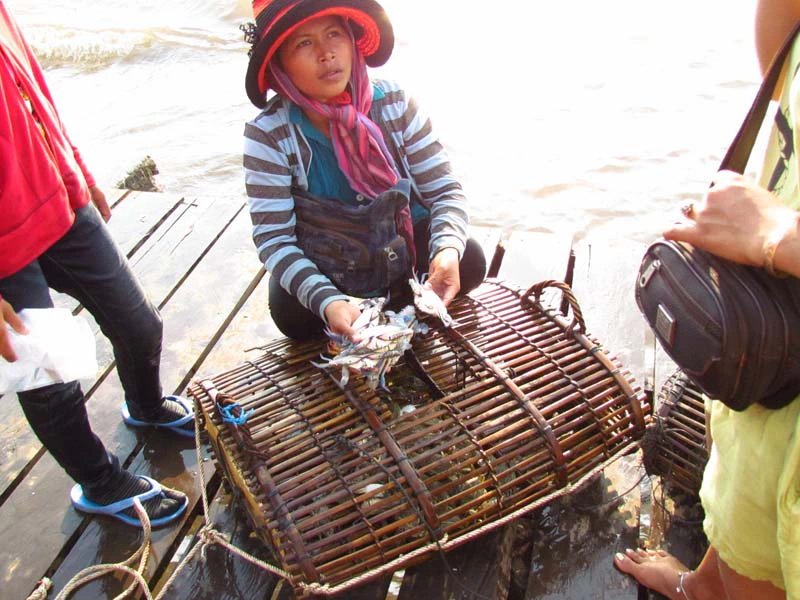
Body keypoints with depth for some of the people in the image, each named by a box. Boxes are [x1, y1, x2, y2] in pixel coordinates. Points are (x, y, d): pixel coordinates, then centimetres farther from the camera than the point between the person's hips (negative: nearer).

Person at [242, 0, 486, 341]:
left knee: (468, 260, -21)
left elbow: (445, 191, -12)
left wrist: (448, 250, -34)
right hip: (321, 268, -1)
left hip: (405, 245, 2)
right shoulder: (269, 134, -20)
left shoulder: (394, 103, -15)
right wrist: (326, 300, -38)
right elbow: (274, 239, -21)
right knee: (292, 312, -29)